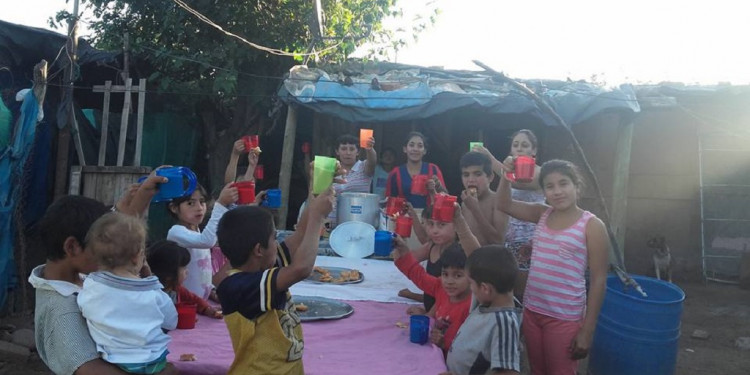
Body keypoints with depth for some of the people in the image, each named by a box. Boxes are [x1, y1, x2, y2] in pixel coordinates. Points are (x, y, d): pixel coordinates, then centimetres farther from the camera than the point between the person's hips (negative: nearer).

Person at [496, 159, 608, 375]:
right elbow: (504, 205, 9)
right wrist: (506, 176, -11)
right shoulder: (542, 214, 3)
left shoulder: (591, 225, -11)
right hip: (532, 311, 5)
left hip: (565, 318, -5)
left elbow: (598, 280, -11)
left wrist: (587, 331, -12)